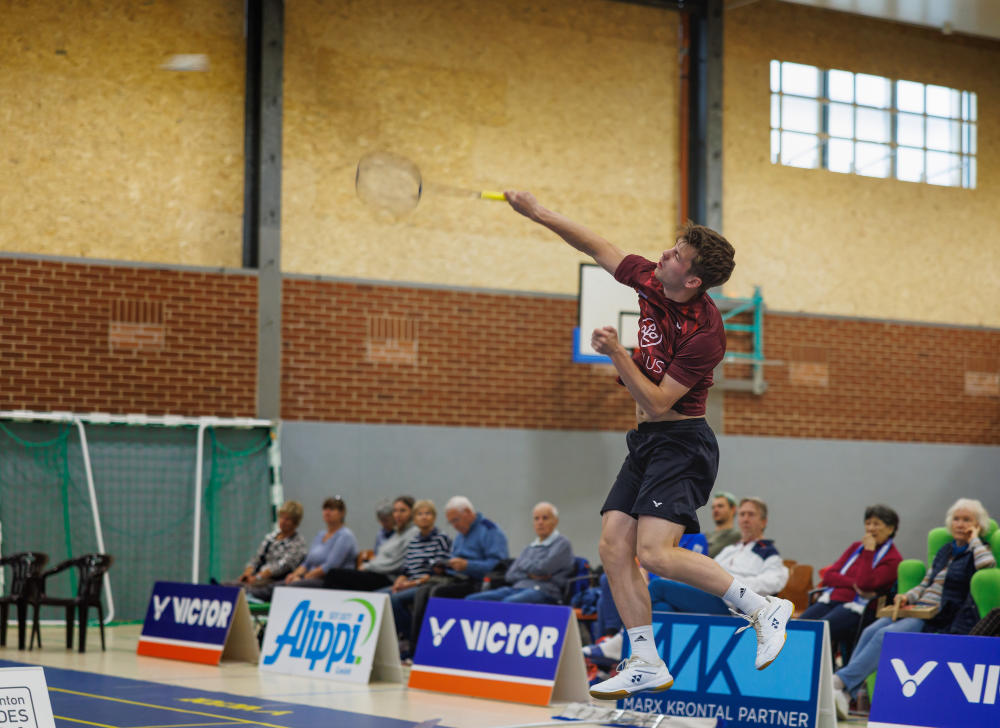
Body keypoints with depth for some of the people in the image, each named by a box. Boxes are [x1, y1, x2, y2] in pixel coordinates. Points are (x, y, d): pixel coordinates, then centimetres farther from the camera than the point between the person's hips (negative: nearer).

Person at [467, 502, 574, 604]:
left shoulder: (562, 544, 7)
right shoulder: (529, 548, 29)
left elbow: (543, 568, -7)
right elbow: (510, 575, 18)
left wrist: (524, 564, 12)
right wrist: (530, 574, -1)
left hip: (543, 591, -7)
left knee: (509, 602, -40)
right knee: (472, 599, -17)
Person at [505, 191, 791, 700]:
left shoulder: (704, 333, -23)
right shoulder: (651, 281, -1)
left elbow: (658, 404, -22)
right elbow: (598, 248, 13)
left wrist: (617, 355, -28)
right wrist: (537, 213, 9)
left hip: (681, 442, -8)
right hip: (646, 442, 9)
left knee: (655, 552, -21)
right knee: (613, 548, 0)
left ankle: (764, 609, -8)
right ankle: (647, 665, 5)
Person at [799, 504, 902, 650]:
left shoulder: (893, 559, 3)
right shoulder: (856, 547, 22)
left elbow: (865, 584, -13)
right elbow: (828, 575, 11)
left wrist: (869, 551, -7)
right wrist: (854, 585, -7)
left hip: (856, 607, -6)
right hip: (830, 599, 6)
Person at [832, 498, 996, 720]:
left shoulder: (978, 552, 3)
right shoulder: (945, 550, 25)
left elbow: (988, 565, -21)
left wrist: (974, 539, -5)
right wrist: (908, 596, 7)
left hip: (940, 620, -7)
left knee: (886, 635, -27)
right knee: (871, 631, -18)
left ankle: (841, 681, -32)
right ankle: (844, 695, -28)